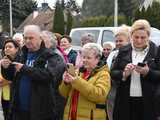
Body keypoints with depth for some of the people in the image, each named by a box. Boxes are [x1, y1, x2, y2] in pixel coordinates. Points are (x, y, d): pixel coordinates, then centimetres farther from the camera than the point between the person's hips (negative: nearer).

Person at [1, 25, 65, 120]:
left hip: (40, 111, -5)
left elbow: (50, 75, -24)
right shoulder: (22, 56, 10)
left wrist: (24, 69, -20)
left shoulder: (51, 57, -8)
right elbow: (12, 77, 17)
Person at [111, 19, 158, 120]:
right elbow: (113, 73, 7)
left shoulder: (156, 51, 0)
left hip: (148, 102, -1)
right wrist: (124, 74, -13)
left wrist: (147, 72, -19)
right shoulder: (123, 50, 7)